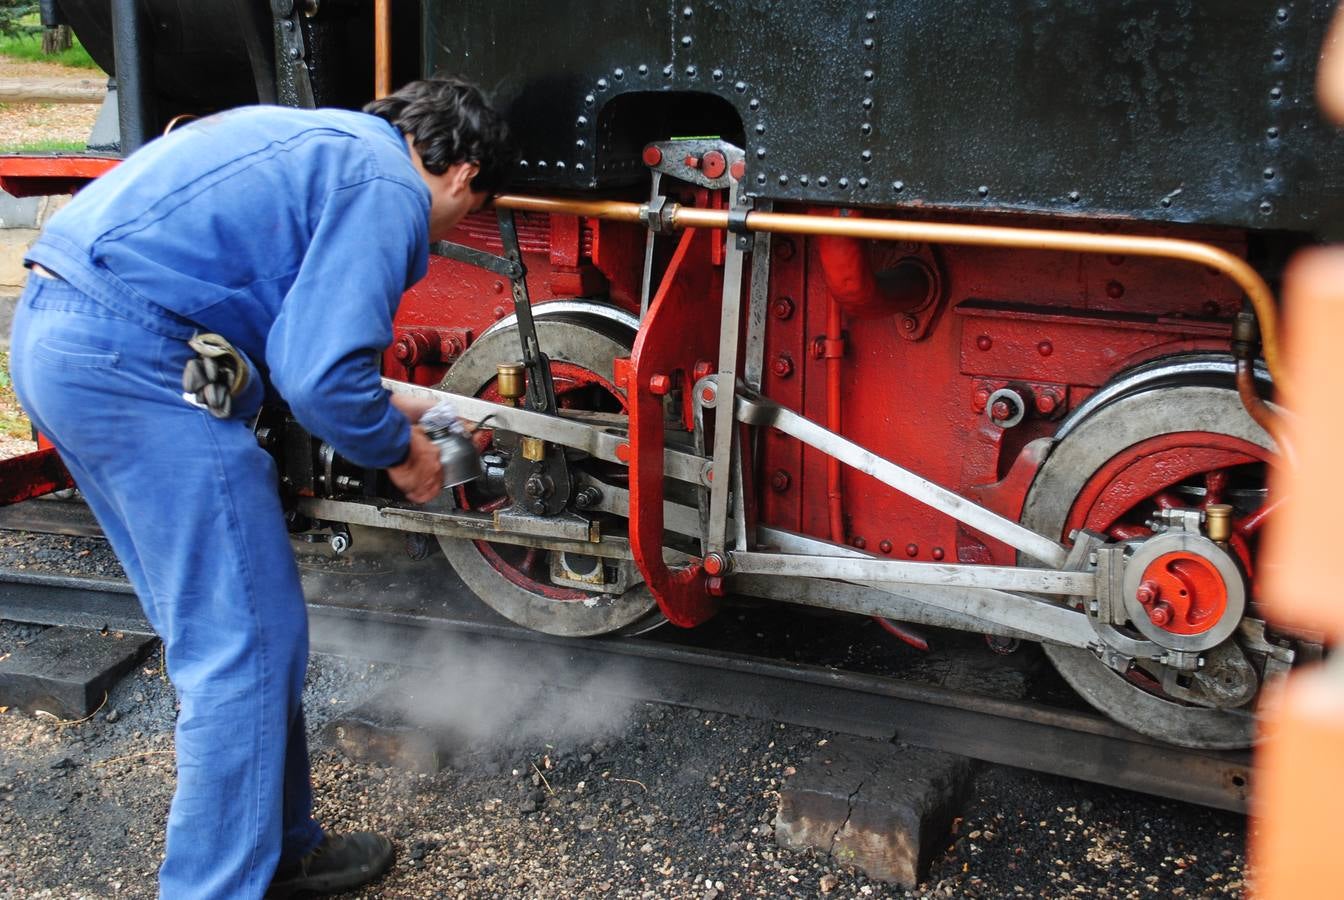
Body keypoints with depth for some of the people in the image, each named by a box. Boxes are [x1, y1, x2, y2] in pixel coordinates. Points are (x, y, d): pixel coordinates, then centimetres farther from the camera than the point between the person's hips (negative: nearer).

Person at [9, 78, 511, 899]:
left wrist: (379, 406, 27)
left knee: (216, 632, 18)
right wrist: (398, 448, 2)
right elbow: (320, 374, -16)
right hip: (134, 361, -10)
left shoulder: (317, 140, 23)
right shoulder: (390, 188, -7)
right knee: (251, 641, -1)